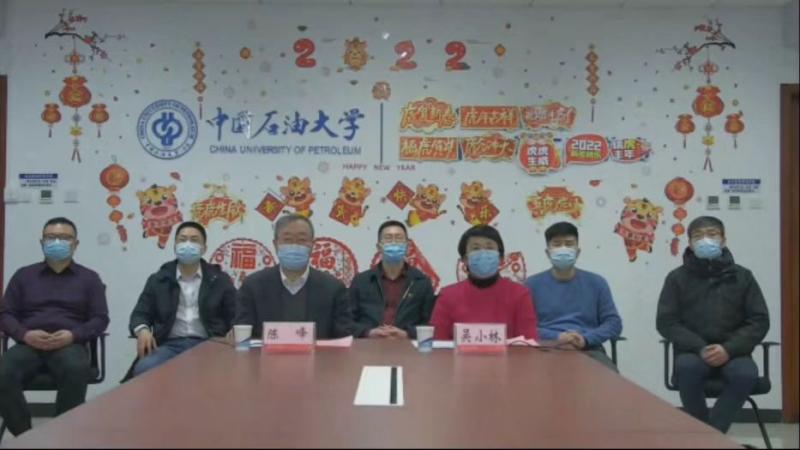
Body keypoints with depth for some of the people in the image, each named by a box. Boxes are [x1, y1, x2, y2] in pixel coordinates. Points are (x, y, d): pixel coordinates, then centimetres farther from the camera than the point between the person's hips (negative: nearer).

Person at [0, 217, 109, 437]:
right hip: (29, 344, 2)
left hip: (69, 344, -2)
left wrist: (73, 335, -13)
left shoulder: (89, 278, 15)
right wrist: (25, 334, -8)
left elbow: (100, 319, 7)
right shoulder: (23, 275, 20)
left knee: (77, 371, -38)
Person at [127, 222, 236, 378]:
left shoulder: (220, 280, 13)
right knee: (144, 370, -32)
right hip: (170, 345, 1)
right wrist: (143, 330, -12)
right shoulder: (157, 280, 16)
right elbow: (140, 314, 13)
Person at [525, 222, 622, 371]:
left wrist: (586, 339, -10)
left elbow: (614, 322, 8)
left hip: (588, 349, 2)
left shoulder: (596, 283, 14)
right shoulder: (532, 284, 9)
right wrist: (557, 337, -16)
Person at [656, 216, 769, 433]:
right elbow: (665, 322, -1)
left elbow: (760, 321, 3)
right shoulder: (677, 277, 5)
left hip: (731, 352, 1)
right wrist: (700, 348, -16)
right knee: (686, 367, -34)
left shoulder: (742, 276, 8)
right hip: (693, 352, -1)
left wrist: (729, 349, -14)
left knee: (746, 373, -32)